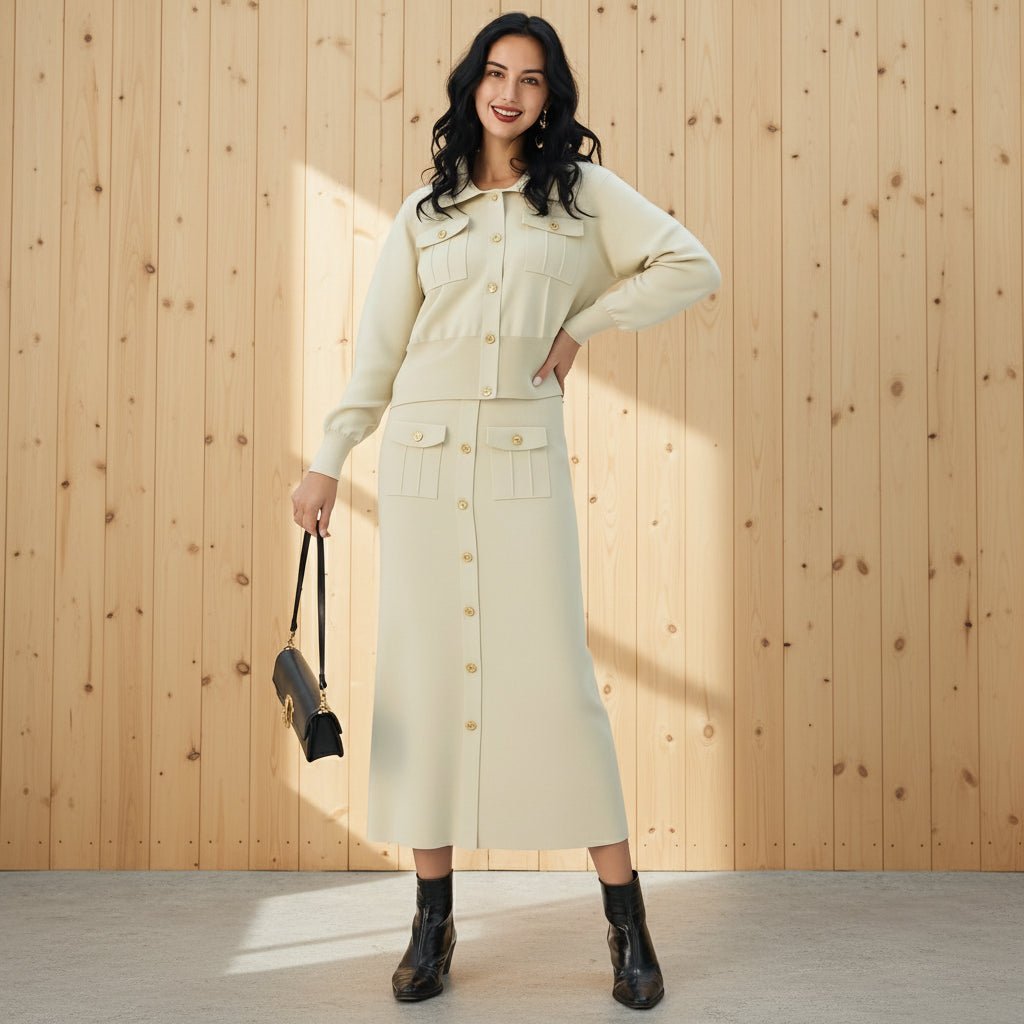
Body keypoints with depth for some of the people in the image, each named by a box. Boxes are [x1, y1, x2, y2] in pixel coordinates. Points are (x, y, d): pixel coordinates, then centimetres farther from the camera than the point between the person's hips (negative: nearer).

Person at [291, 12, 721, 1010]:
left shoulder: (583, 193, 8)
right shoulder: (424, 211, 13)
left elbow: (693, 267, 1)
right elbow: (377, 348, 12)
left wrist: (583, 322, -2)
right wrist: (326, 460, 8)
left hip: (523, 457, -2)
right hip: (422, 451, 2)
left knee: (552, 670, -5)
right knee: (424, 668, 2)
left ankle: (626, 919, 4)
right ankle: (432, 919, 11)